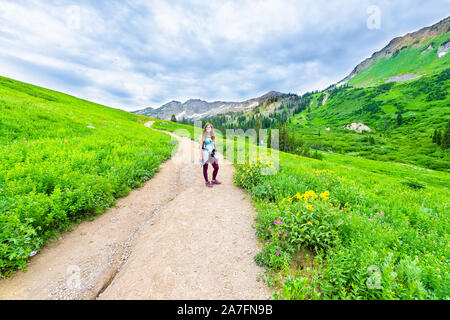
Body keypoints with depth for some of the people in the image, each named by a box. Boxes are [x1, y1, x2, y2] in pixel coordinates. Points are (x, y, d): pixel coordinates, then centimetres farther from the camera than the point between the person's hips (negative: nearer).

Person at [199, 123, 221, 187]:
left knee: (216, 167, 4)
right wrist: (201, 156, -11)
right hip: (205, 153, -5)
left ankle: (214, 180, 24)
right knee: (205, 168, 3)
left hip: (212, 154, 5)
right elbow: (200, 146, -6)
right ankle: (207, 182, 18)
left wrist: (215, 154, 15)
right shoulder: (203, 136, -3)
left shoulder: (212, 136, 12)